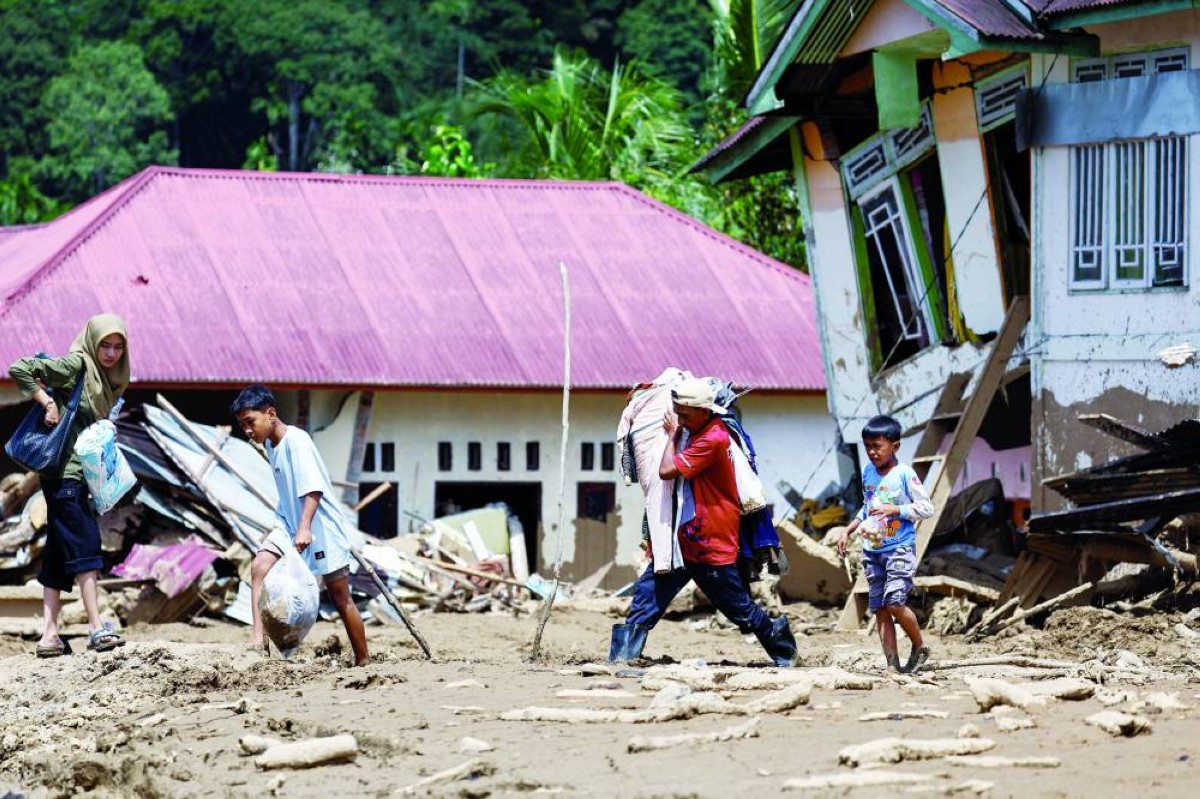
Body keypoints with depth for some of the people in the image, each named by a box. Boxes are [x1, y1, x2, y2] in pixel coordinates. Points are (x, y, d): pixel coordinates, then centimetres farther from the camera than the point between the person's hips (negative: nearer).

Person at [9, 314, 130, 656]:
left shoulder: (106, 379, 16)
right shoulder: (75, 365, -8)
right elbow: (19, 369, -13)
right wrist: (47, 401, -16)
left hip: (78, 473, 9)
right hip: (64, 471, -9)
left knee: (58, 553, 6)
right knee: (84, 542, -12)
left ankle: (49, 635, 6)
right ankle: (96, 628, -14)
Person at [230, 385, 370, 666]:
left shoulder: (296, 441, -19)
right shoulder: (269, 444, 7)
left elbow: (313, 489, -29)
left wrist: (305, 527, -40)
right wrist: (280, 528, 26)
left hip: (322, 526, -8)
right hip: (289, 525, 8)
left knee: (340, 597, 2)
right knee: (259, 566, -17)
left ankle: (363, 661, 13)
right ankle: (258, 639, -23)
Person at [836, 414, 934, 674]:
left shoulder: (904, 474, -9)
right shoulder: (868, 472, 10)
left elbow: (926, 508, -10)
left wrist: (894, 509, -18)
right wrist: (848, 531, 16)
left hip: (900, 548, -6)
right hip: (872, 549, 7)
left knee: (894, 601, -17)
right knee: (879, 608, 1)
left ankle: (919, 648, 4)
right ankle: (893, 665, 2)